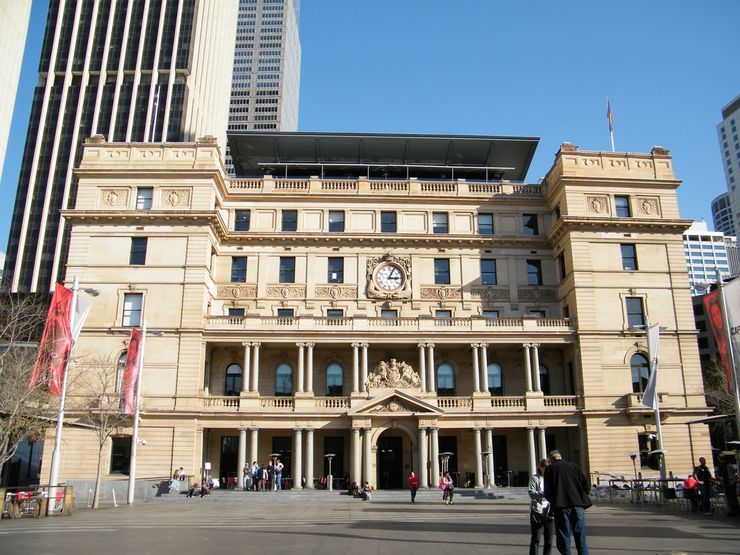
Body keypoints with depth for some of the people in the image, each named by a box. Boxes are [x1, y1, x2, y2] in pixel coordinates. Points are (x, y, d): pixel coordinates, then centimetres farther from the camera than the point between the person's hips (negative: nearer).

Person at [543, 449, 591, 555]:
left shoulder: (550, 468, 6)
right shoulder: (573, 465, 13)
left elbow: (547, 492, 2)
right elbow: (587, 486, 8)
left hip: (561, 507, -2)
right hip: (578, 506, 3)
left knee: (564, 541, 4)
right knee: (581, 540, 9)